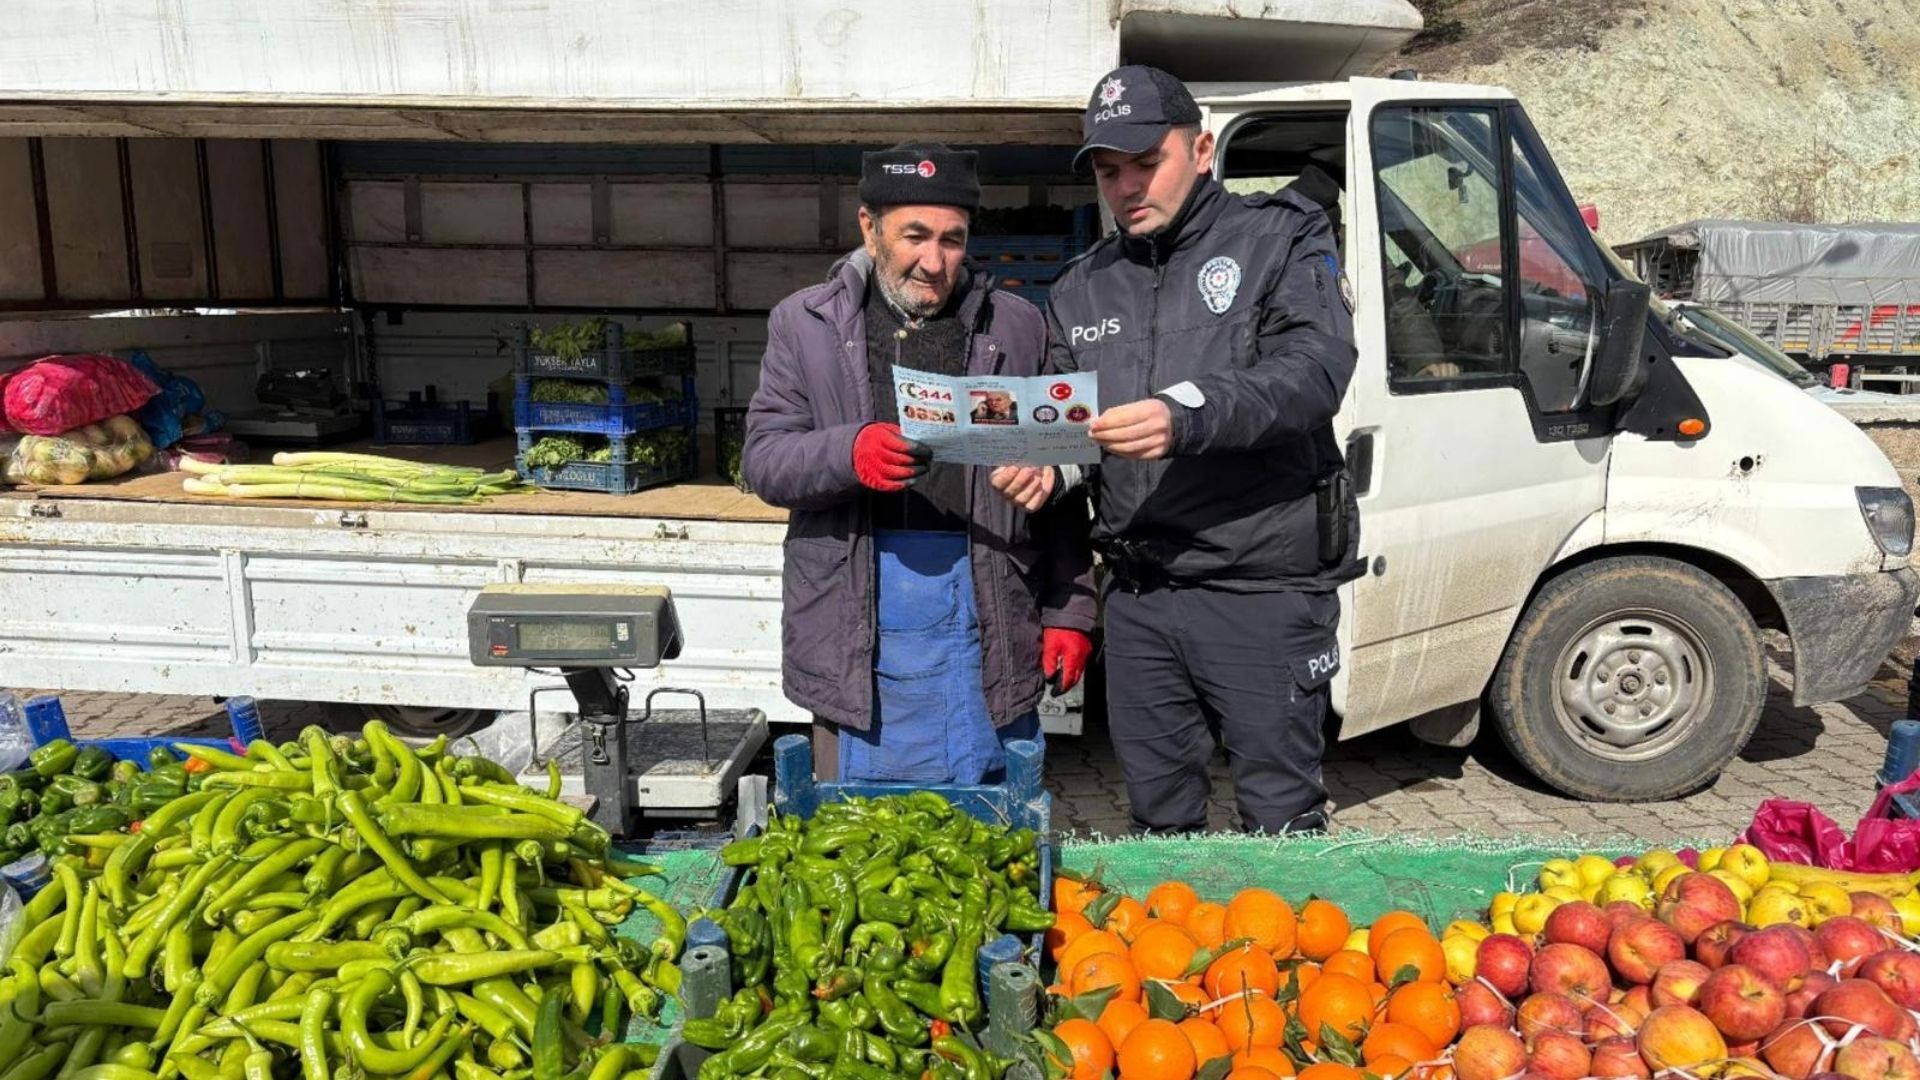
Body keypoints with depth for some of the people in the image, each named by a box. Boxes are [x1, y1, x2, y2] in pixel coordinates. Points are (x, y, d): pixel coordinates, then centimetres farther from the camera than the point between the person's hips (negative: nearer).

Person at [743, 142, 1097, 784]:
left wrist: (1070, 610, 4)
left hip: (989, 606, 1)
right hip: (858, 611, 0)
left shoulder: (1016, 327, 10)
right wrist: (848, 453, -20)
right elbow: (762, 459, 1)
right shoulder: (807, 323, 8)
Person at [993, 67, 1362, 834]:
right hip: (1138, 597, 5)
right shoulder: (1082, 289, 14)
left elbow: (1316, 369, -17)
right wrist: (1045, 467, -9)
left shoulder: (1281, 242, -1)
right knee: (1158, 820, 16)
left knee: (1281, 824, 6)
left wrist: (1189, 416, -34)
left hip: (1263, 592, -4)